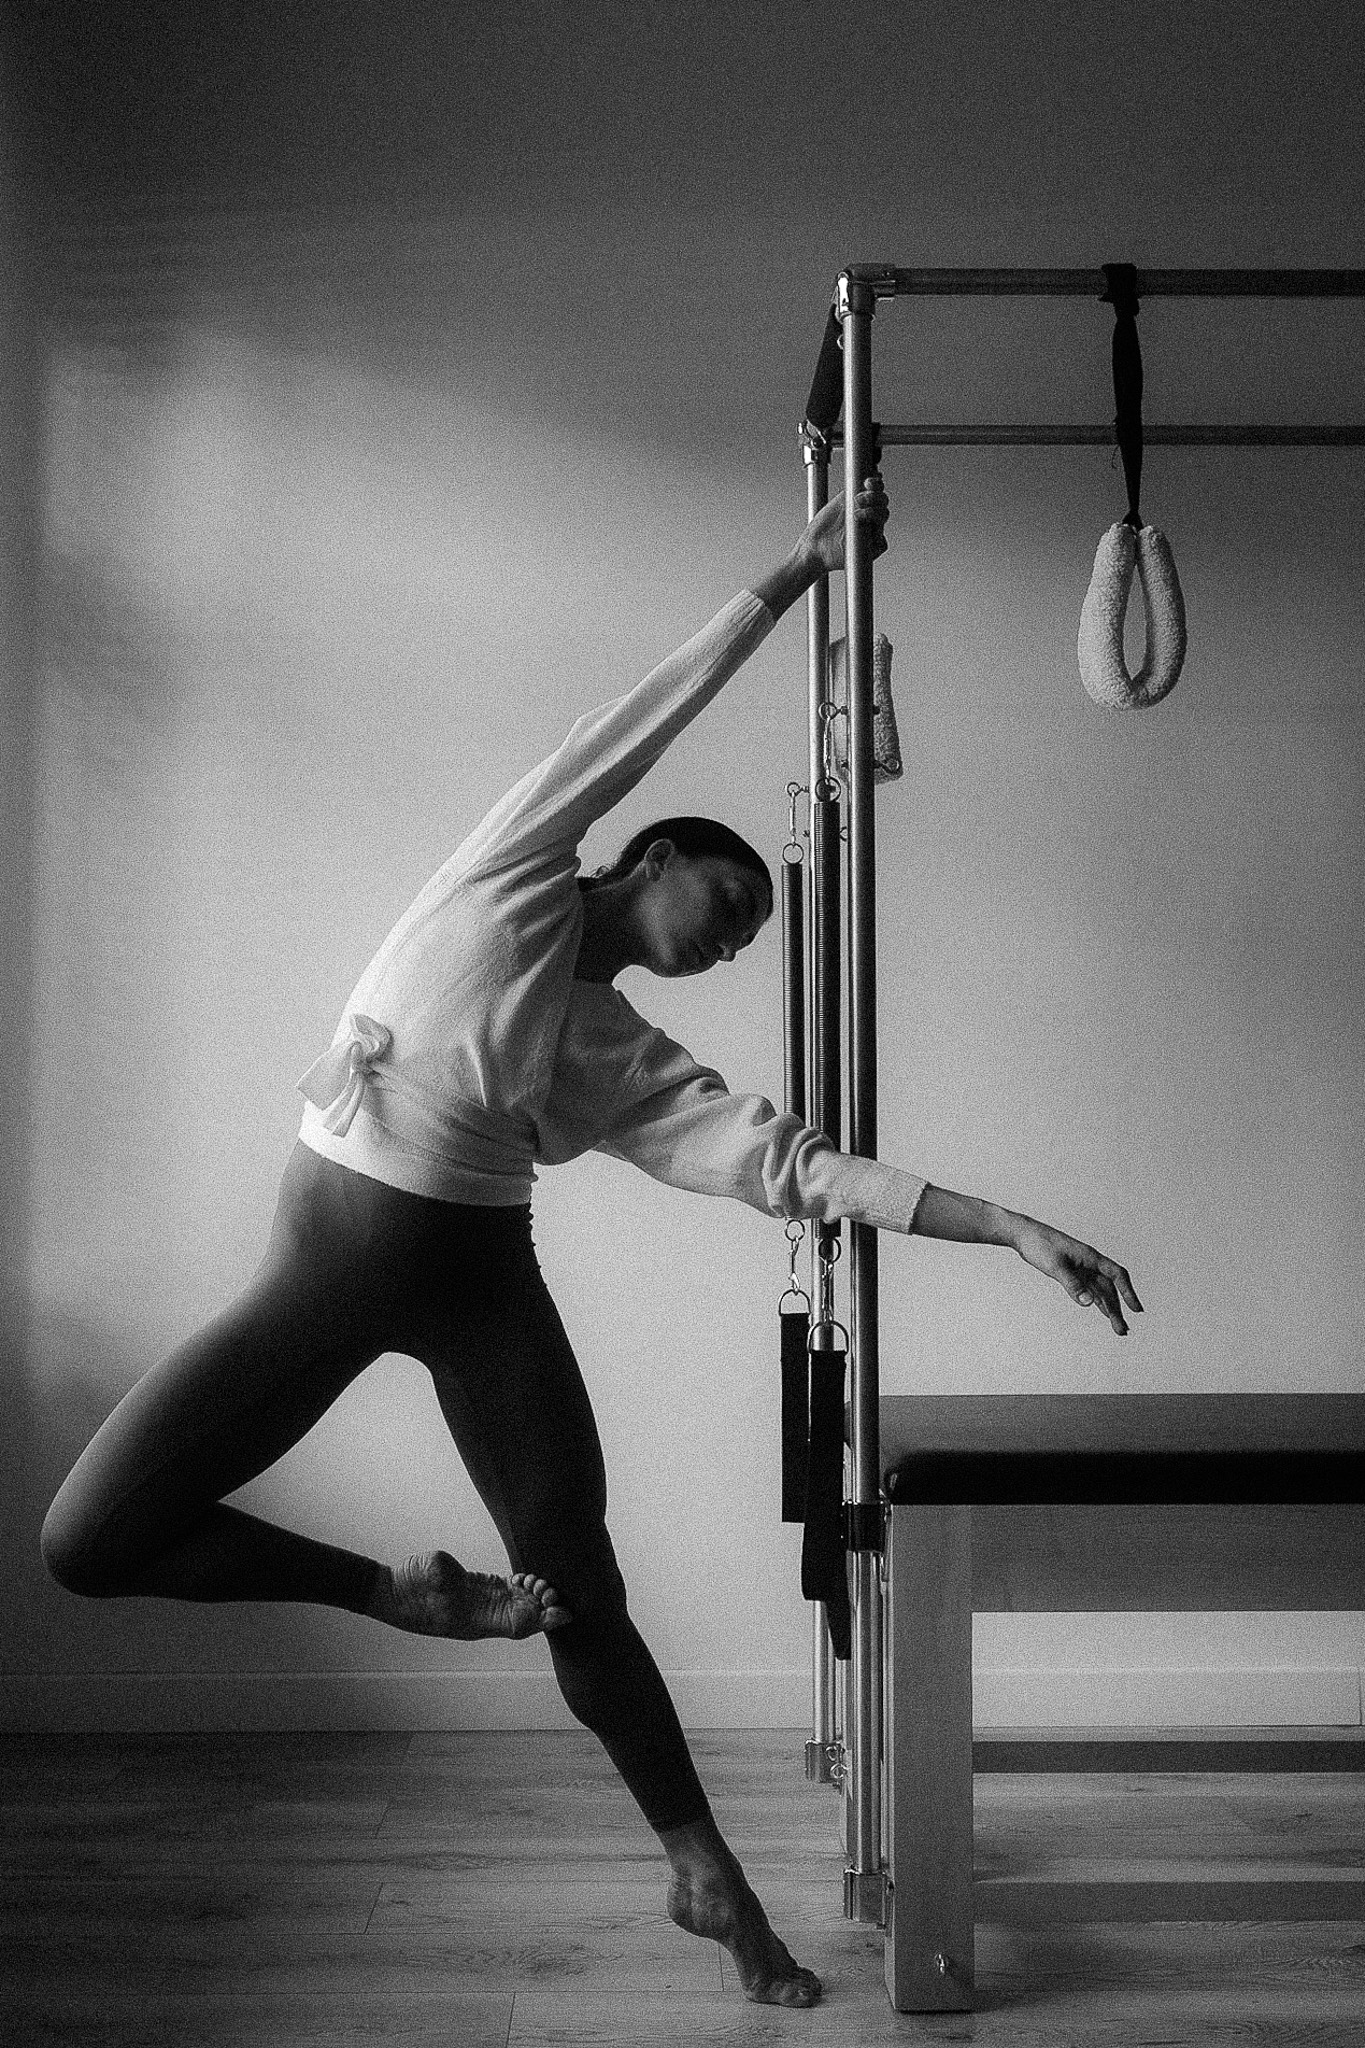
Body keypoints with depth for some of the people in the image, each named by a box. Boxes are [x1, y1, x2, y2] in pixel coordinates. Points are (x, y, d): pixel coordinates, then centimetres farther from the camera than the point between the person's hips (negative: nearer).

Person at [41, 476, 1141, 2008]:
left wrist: (1012, 1228, -7)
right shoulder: (511, 877, 3)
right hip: (322, 1264, -1)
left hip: (478, 1285, 2)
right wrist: (792, 576, -2)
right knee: (86, 1543, -9)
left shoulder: (630, 1066, 7)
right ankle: (395, 1592, 10)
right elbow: (643, 722, 1)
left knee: (581, 1589, 0)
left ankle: (706, 1875, 20)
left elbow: (794, 1166, 0)